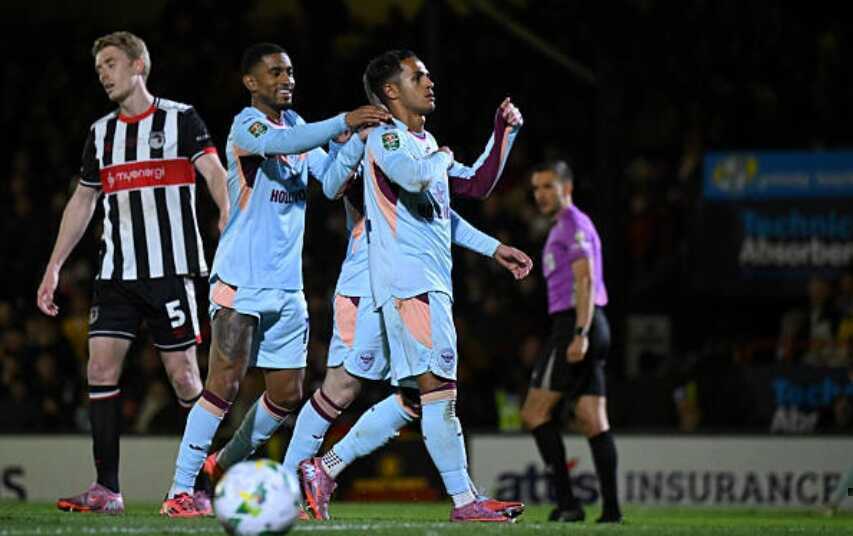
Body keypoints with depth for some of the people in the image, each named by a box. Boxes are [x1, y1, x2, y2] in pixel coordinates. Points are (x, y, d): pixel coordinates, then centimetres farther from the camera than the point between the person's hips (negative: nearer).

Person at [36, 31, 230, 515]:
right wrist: (54, 267, 17)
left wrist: (229, 213, -35)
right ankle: (107, 490, -4)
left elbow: (214, 171, -15)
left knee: (183, 375, -5)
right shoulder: (101, 133, 15)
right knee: (101, 370, -6)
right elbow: (82, 202, 21)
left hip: (171, 270, -5)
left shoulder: (180, 119, -1)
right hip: (117, 274, 5)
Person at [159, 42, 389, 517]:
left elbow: (330, 178, 7)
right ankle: (180, 491, -11)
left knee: (288, 394, 9)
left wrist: (361, 139, -9)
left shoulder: (295, 125, 16)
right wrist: (345, 121, -33)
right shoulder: (246, 125, -8)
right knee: (226, 384, -14)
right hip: (242, 279, -8)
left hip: (287, 286, 8)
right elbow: (282, 143, -29)